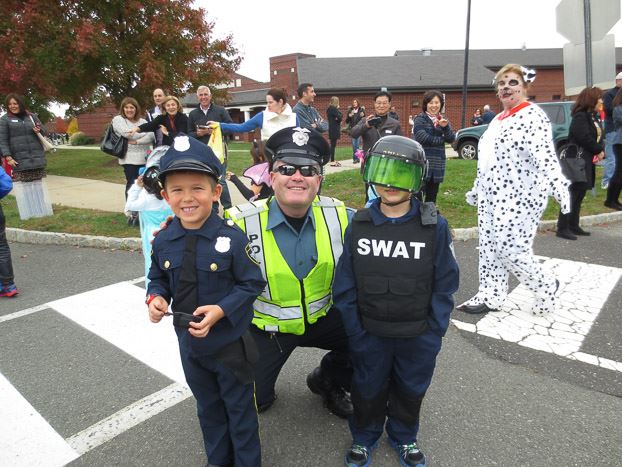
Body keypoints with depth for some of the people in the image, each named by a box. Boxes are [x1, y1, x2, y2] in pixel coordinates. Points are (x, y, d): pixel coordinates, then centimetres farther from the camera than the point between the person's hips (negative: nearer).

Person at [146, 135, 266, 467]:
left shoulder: (232, 238, -23)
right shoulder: (163, 242, -9)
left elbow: (252, 284, -17)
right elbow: (158, 279, 7)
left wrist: (221, 310, -28)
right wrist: (156, 298, -14)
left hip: (230, 342, -5)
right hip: (189, 341, 5)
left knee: (239, 408, 17)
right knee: (208, 407, 27)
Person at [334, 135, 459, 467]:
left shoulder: (434, 228, -13)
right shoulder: (358, 226, -10)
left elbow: (444, 286, -7)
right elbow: (345, 287, -6)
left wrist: (433, 335, -9)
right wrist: (356, 334, -8)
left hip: (417, 338, 0)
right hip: (370, 336, 0)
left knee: (411, 390, 23)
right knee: (368, 390, 20)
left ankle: (403, 437, 51)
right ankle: (364, 437, 48)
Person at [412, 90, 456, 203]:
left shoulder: (443, 120, 15)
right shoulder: (420, 119, -1)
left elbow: (451, 139, 3)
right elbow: (422, 138, -16)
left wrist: (445, 127, -15)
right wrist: (442, 139, -5)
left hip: (437, 165, 5)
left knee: (432, 197, 11)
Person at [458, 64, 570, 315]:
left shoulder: (532, 116, -10)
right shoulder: (498, 119, 17)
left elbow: (544, 154, -25)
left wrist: (558, 185, -38)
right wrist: (477, 189, 27)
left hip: (518, 197, -8)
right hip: (491, 196, 8)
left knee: (510, 249, -6)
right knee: (489, 247, 9)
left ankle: (546, 286, 20)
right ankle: (490, 297, 21)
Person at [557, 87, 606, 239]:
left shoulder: (594, 117, 16)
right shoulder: (580, 117, -12)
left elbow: (599, 136, 16)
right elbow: (585, 138, -21)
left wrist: (601, 150, -3)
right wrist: (599, 150, -8)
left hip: (588, 161, 9)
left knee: (580, 194, 11)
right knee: (573, 194, -10)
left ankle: (573, 226, 18)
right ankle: (562, 228, -7)